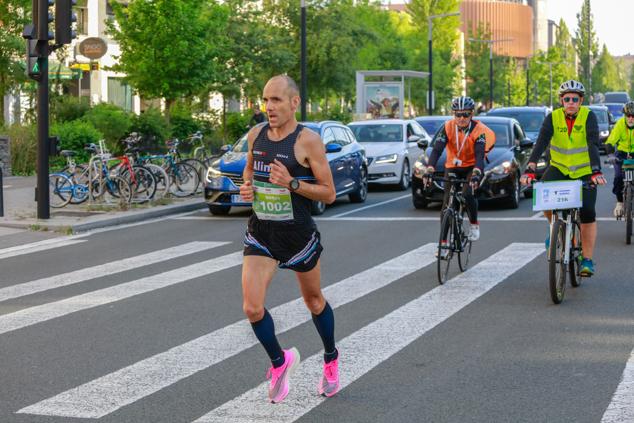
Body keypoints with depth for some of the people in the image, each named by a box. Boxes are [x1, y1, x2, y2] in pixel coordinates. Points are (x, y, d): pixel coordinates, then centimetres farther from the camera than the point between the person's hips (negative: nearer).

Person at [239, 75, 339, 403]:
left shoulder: (308, 141, -15)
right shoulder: (256, 135, 1)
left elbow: (329, 193, -13)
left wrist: (292, 183, -27)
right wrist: (246, 186, -2)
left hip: (298, 233, -3)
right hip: (261, 232, 3)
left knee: (314, 301, 17)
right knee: (252, 308, -10)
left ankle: (331, 359, 42)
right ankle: (279, 361, 16)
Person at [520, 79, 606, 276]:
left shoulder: (588, 116, -17)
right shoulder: (553, 118, -13)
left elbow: (593, 145, -29)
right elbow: (541, 143, -25)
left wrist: (596, 171, -44)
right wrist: (530, 170, -39)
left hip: (584, 171, -1)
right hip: (559, 167, 1)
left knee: (588, 213, -11)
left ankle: (587, 260, -1)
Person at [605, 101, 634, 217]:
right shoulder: (620, 124, -21)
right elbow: (610, 142, -25)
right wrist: (611, 155, -42)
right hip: (621, 154, 0)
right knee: (618, 177, -18)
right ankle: (619, 202, 0)